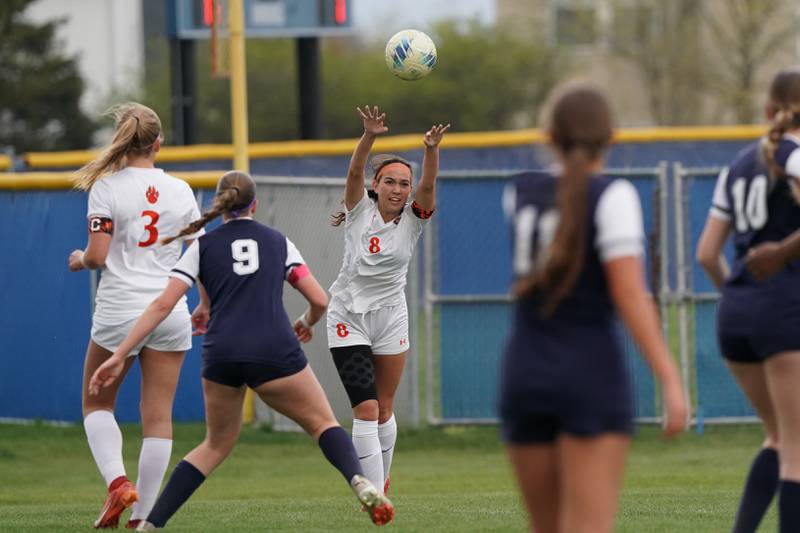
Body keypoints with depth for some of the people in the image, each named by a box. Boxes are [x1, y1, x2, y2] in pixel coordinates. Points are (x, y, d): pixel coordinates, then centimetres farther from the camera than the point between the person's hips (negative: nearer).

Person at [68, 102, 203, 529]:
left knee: (97, 404, 15)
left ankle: (116, 481, -8)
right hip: (170, 313, 2)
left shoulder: (105, 188, -6)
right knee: (158, 416, 5)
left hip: (119, 311, -2)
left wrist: (79, 259, 11)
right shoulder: (180, 190, 4)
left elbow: (97, 256, -12)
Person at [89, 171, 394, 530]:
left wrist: (119, 356, 5)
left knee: (217, 445, 21)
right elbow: (320, 301, 13)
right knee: (322, 423, 15)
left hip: (220, 356, 1)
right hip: (275, 353, -1)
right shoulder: (278, 242, 16)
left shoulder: (202, 246, 14)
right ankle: (359, 482, -15)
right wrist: (307, 323, 37)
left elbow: (162, 305, 6)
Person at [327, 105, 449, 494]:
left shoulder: (413, 219, -3)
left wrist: (432, 150, -40)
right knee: (365, 410, -13)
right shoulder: (360, 211, -7)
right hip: (348, 319, -3)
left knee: (384, 410, 12)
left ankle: (379, 483, 33)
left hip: (390, 318, 3)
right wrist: (370, 136, -41)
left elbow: (429, 184, -21)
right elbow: (355, 172, -23)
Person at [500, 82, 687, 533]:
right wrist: (671, 382, -17)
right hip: (591, 377, -5)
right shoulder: (612, 196, -8)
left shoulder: (521, 191, 9)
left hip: (524, 376, 5)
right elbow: (629, 294, -16)